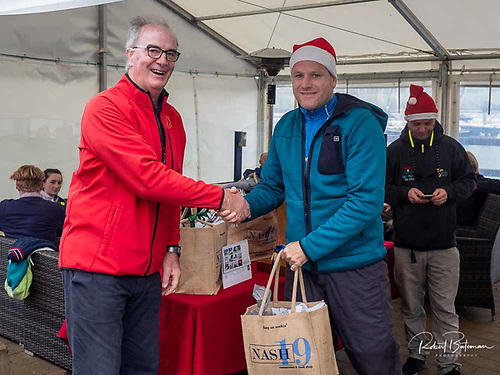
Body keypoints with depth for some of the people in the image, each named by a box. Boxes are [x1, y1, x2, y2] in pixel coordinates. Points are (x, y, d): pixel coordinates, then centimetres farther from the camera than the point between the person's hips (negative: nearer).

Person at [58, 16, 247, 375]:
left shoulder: (172, 118, 13)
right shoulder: (105, 108, -12)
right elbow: (148, 179, -21)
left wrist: (171, 248, 8)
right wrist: (220, 198, -15)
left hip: (147, 270, 7)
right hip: (96, 265, -7)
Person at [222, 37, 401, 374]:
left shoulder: (360, 123, -12)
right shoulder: (286, 127, 7)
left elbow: (367, 200, -19)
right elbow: (272, 186, 15)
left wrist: (310, 246, -21)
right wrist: (247, 206, -8)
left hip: (355, 267, -5)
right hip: (300, 266, 5)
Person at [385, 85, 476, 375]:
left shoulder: (451, 147, 1)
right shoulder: (395, 150, 1)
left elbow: (469, 181, 8)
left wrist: (448, 192, -12)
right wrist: (405, 193, -15)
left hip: (444, 243, 0)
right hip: (407, 244, 1)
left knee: (445, 308, 5)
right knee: (412, 307, 13)